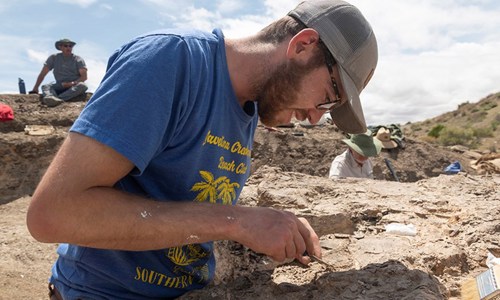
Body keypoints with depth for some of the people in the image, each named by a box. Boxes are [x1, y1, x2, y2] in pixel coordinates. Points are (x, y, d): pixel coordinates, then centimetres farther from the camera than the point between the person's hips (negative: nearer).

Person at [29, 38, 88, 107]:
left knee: (82, 85, -35)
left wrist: (73, 83, -23)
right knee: (45, 86, -24)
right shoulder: (54, 58, 7)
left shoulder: (78, 59, 2)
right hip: (60, 86, 2)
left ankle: (58, 99, -52)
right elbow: (42, 74, 7)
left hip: (74, 86, -2)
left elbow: (84, 77, -6)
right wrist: (35, 88, 0)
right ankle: (50, 97, -60)